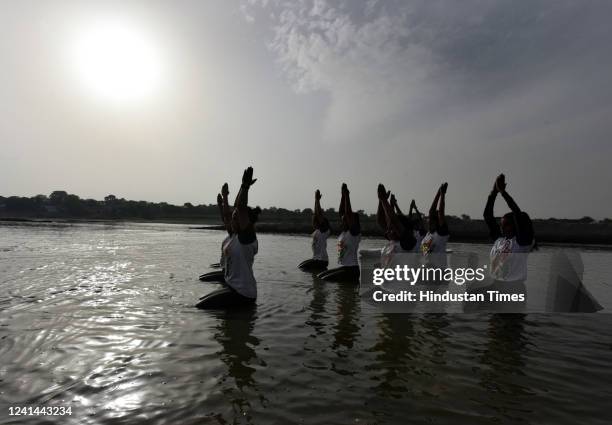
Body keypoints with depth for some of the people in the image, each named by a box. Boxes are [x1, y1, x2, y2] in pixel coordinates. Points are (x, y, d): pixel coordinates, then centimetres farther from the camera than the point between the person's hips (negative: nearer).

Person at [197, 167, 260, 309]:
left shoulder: (247, 236, -17)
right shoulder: (236, 235, 7)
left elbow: (241, 208, -28)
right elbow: (237, 206, 10)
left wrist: (246, 187, -29)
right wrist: (243, 187, 8)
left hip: (242, 294, -10)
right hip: (233, 288, 10)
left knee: (200, 307, -12)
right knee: (199, 302, 17)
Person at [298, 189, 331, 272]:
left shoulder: (324, 231, -11)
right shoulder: (317, 230, 10)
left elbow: (319, 214, -19)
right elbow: (316, 214, 12)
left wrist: (317, 200, -17)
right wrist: (316, 200, 11)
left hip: (321, 260, -9)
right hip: (316, 259, 9)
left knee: (301, 267, -11)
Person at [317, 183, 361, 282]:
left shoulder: (355, 232, -11)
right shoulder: (344, 232, 10)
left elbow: (348, 213, -21)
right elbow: (341, 212, 8)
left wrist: (347, 195, -18)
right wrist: (343, 196, 3)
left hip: (351, 270, -9)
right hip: (343, 267, 9)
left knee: (324, 280, -15)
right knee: (318, 277, 6)